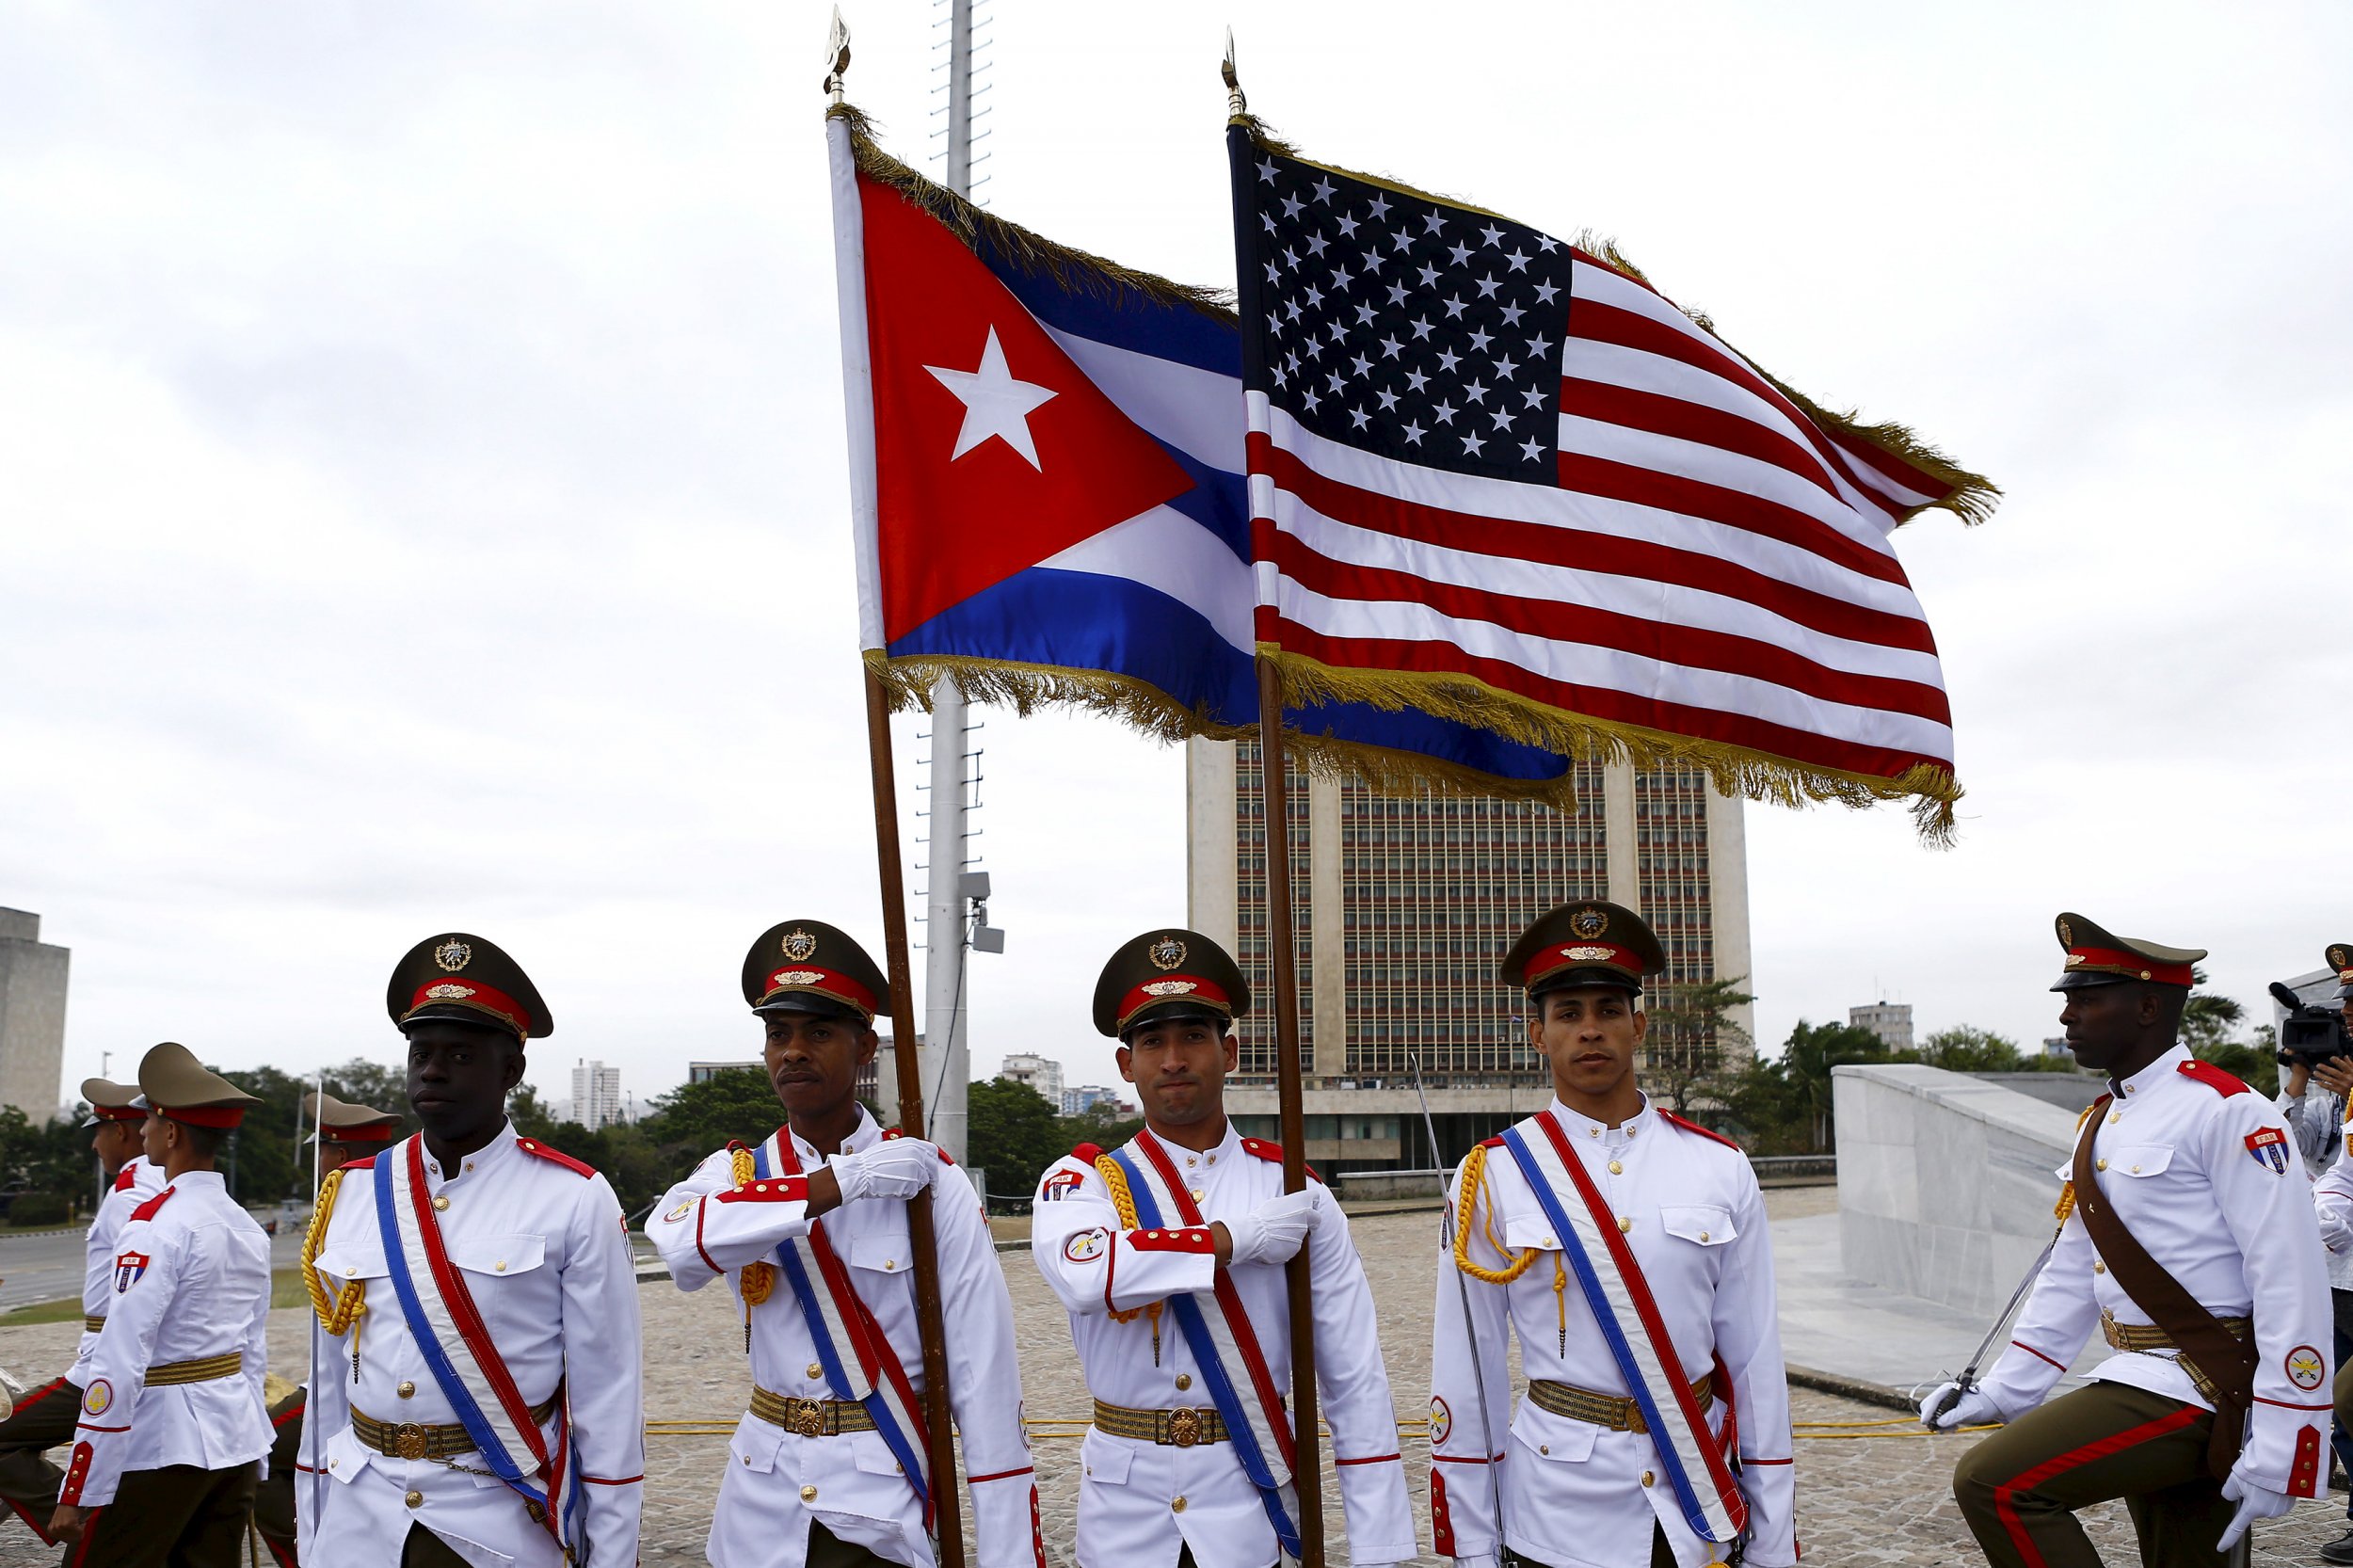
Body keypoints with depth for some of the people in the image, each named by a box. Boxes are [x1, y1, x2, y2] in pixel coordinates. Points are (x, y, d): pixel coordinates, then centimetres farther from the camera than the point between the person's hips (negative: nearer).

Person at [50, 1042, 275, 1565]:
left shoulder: (156, 1225, -16)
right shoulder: (248, 1228, 8)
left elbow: (120, 1361, -20)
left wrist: (76, 1493, -16)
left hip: (161, 1445, -7)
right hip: (236, 1439, 7)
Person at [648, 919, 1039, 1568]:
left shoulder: (931, 1187, -10)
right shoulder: (732, 1175, -1)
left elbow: (984, 1377, -13)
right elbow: (679, 1243, -26)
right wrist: (846, 1179, -27)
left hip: (888, 1497, -3)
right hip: (764, 1498, 3)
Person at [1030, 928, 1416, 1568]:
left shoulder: (1291, 1189, -1)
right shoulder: (1081, 1182, -4)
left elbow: (1355, 1382, -3)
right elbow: (1084, 1274, -29)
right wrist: (1239, 1238, -21)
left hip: (1249, 1499, 0)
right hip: (1124, 1513, 0)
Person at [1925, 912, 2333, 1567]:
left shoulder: (2222, 1111, -13)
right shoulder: (2100, 1123, 14)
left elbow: (2292, 1284, -18)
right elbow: (2070, 1276, 18)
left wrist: (2280, 1452, -20)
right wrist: (2004, 1391, 11)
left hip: (2197, 1390, -9)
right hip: (2142, 1383, 9)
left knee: (1993, 1482, -18)